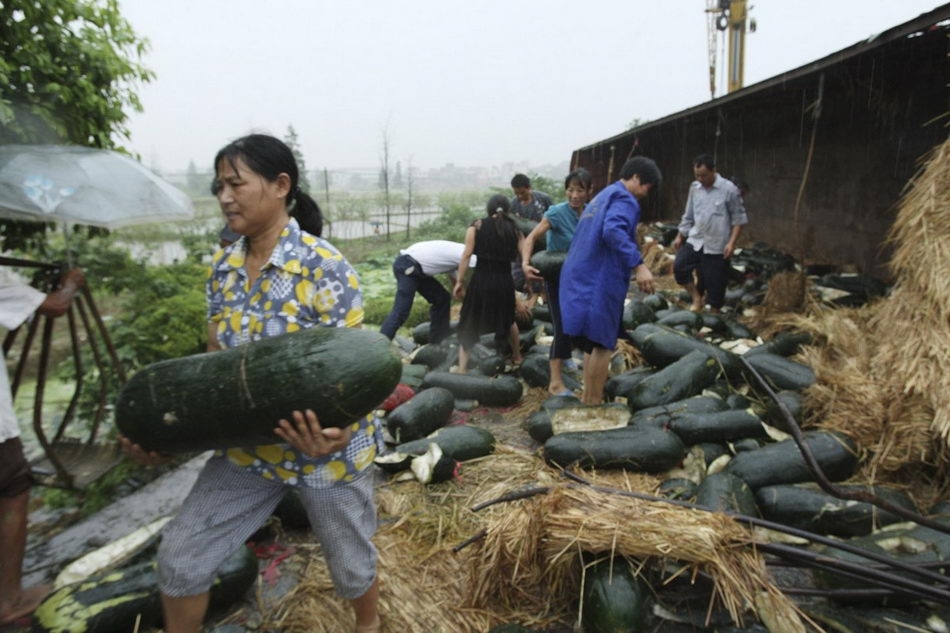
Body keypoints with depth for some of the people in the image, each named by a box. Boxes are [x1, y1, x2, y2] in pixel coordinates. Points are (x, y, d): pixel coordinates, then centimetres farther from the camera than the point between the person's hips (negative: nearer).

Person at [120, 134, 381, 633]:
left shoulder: (323, 267, -20)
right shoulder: (223, 268, 0)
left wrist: (332, 435, -38)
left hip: (328, 447, -5)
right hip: (248, 447, 5)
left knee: (351, 563, 16)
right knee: (179, 558, 9)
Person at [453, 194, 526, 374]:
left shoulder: (477, 226, 4)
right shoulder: (514, 229, 10)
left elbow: (467, 254, -5)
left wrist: (460, 281, -3)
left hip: (481, 281, -2)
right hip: (504, 282, 2)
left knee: (468, 325, 10)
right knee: (507, 319, 28)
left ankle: (462, 369, 2)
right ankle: (517, 357, 43)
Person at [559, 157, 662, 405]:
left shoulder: (602, 196, 23)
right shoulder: (624, 200, -8)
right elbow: (613, 232, -28)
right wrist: (639, 265, -33)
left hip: (581, 277, 10)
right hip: (600, 281, -10)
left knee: (593, 342, 17)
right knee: (602, 343, -2)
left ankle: (587, 397, 24)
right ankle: (594, 402, 4)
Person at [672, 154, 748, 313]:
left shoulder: (729, 189, -11)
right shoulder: (695, 188, 4)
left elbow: (739, 219, -7)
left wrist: (732, 242, -16)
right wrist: (680, 236, 11)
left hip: (717, 246, -4)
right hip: (695, 240, 4)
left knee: (715, 284, 2)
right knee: (679, 267, -15)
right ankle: (696, 298, 7)